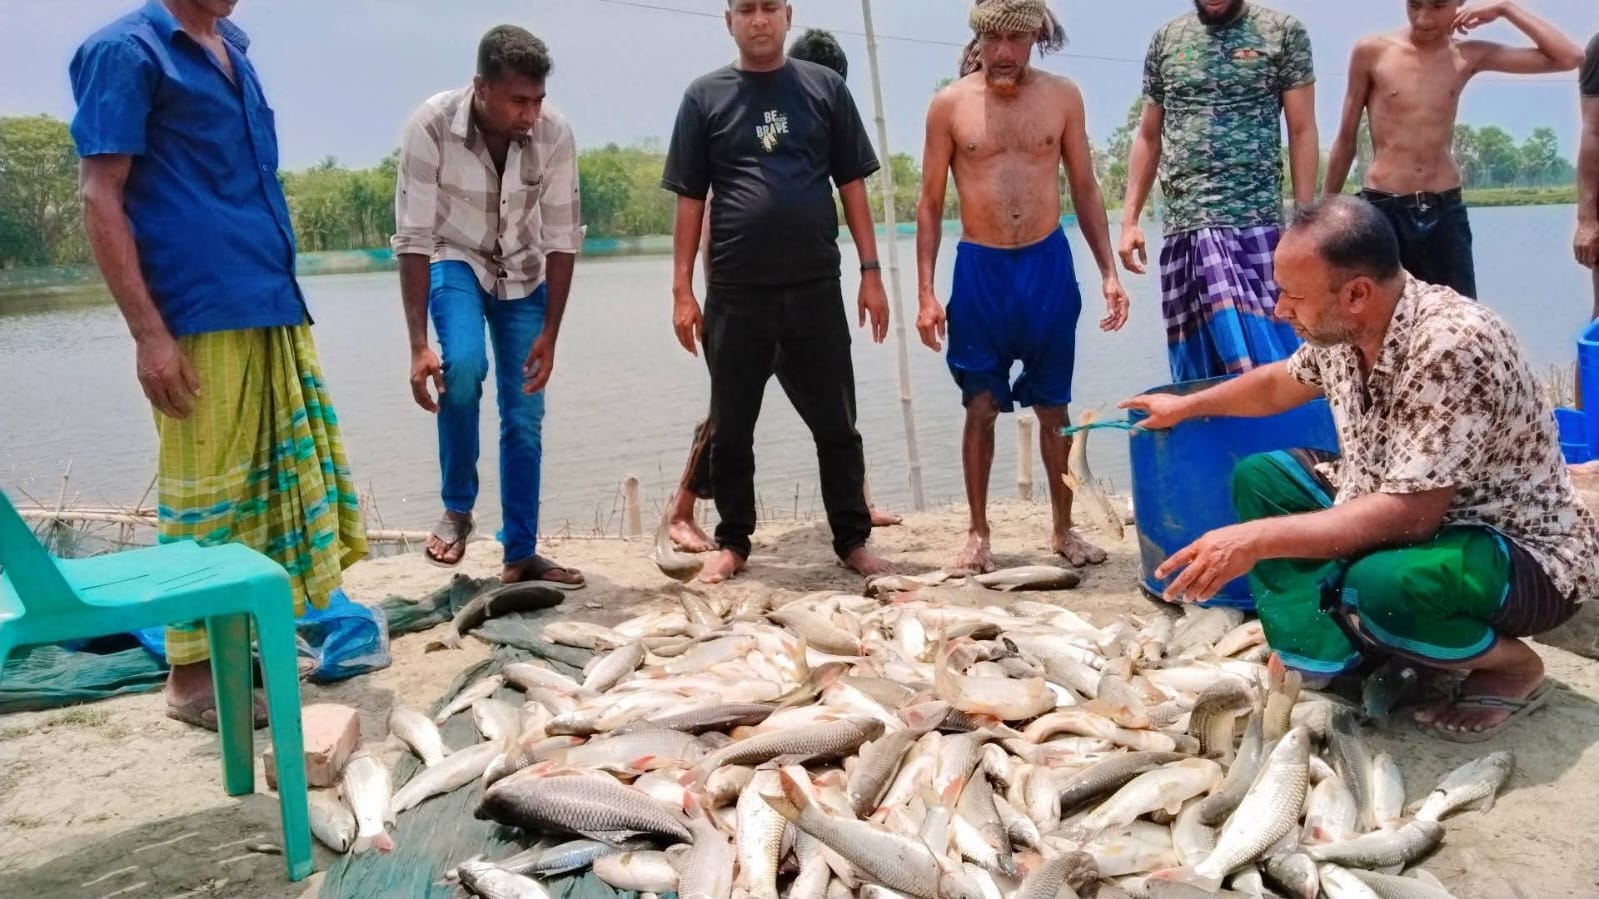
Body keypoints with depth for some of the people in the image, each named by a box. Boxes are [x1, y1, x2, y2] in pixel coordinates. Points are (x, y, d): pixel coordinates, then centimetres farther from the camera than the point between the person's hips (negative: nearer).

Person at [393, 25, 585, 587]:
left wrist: (549, 335, -15)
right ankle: (457, 508, -8)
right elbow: (413, 239, -26)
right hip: (455, 261, -2)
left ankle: (520, 555, 10)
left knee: (525, 417, -2)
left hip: (522, 272, 2)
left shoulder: (555, 132, -23)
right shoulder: (431, 125, -28)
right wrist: (418, 345, -31)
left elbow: (562, 238, -13)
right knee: (463, 364, -30)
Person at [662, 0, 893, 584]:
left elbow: (852, 184, 8)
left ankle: (853, 542, 16)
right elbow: (689, 199, 6)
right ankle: (732, 544, 20)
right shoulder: (705, 96, 6)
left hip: (816, 288, 0)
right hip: (734, 293, 0)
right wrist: (682, 289, 1)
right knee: (731, 430, 7)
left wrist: (870, 271, 1)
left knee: (836, 426, 5)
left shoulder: (824, 88, 8)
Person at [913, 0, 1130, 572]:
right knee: (980, 408, 5)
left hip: (1048, 264, 1)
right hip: (980, 268, -1)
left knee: (1054, 407, 9)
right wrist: (925, 293, -4)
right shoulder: (950, 104, -2)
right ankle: (978, 533, 17)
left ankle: (1064, 529, 22)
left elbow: (1085, 190, 8)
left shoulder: (1062, 97, 2)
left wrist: (1108, 272, 1)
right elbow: (930, 205, 1)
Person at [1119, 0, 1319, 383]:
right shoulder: (1165, 40, 12)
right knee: (1199, 373, 3)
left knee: (1268, 359, -7)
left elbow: (1302, 132, 2)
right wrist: (1129, 218, 9)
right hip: (1184, 225, 3)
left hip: (1256, 223, -3)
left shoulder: (1283, 32, 3)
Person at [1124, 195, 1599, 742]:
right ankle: (1331, 660, -2)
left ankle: (1511, 665, -5)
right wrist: (1186, 406, 24)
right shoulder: (1341, 326, -7)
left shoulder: (1452, 347, -32)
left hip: (1523, 552, -8)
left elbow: (1410, 514, -35)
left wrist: (1258, 540, -37)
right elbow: (1279, 384, 17)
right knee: (1259, 478, 4)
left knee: (1375, 588, -37)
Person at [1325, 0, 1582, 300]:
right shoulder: (1371, 52, -2)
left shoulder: (1469, 57, 5)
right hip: (1382, 209, -2)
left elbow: (1569, 58, 5)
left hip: (1445, 212, 3)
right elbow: (1346, 140, 5)